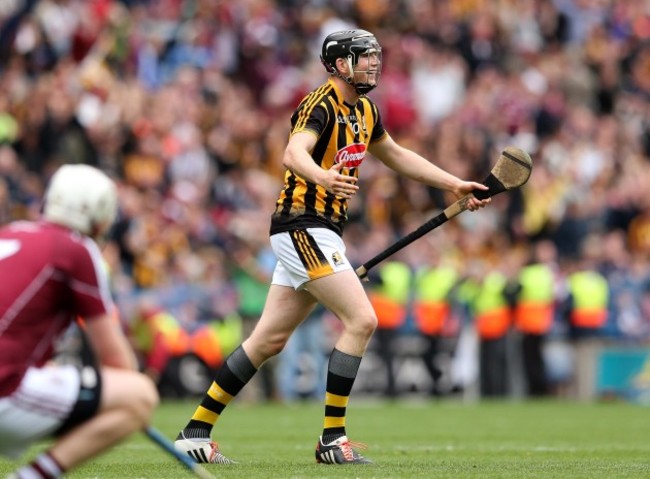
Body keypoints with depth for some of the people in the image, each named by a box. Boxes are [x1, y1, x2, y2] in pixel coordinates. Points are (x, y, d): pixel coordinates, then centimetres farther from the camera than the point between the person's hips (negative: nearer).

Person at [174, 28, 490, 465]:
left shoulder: (364, 111, 13)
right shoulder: (320, 107, -15)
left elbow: (396, 155, 30)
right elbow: (294, 154, -34)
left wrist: (454, 185, 28)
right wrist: (323, 177, -56)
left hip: (320, 233, 9)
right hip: (303, 228, -9)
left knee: (270, 340, 9)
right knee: (361, 320, -14)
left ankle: (196, 432, 13)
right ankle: (333, 439, -9)